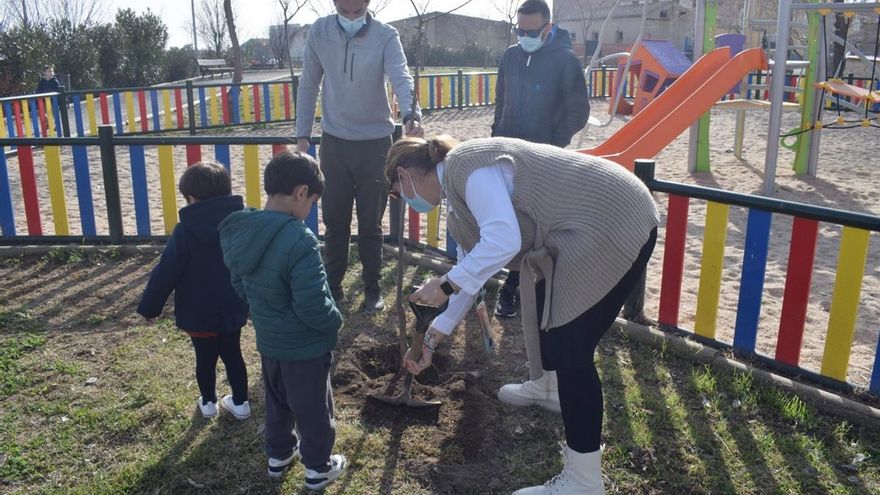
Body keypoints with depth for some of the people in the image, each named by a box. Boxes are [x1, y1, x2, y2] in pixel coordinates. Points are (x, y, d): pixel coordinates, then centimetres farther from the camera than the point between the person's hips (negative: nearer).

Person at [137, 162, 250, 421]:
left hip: (198, 314, -3)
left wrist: (149, 307, -1)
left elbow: (166, 273, -14)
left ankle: (208, 403, 33)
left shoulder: (185, 230, -18)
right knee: (232, 355, 18)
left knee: (205, 358, 15)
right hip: (233, 310, 4)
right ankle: (240, 403, 27)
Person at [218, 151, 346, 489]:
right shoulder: (298, 241, -31)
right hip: (305, 346, -7)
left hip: (268, 340, 7)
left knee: (277, 401, 27)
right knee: (313, 408, 14)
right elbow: (312, 306, -30)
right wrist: (335, 321, -10)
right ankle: (318, 468, 32)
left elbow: (240, 286, 7)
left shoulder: (240, 232, -6)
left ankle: (278, 455, 45)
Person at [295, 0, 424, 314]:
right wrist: (302, 134, 2)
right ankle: (332, 286, 25)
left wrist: (411, 114, -47)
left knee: (370, 223, 8)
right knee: (334, 221, 10)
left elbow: (401, 78, -27)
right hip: (334, 141, 2)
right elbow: (308, 85, 3)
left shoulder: (386, 36, -11)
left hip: (375, 142, -2)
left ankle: (372, 288, 23)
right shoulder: (319, 32, -3)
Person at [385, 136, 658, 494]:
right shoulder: (458, 186, 16)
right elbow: (473, 267, 20)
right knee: (543, 303, 27)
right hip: (595, 225, 11)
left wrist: (445, 285, -16)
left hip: (615, 225, -11)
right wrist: (433, 339, 22)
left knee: (568, 348, -10)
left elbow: (503, 242, -28)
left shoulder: (466, 166, -15)